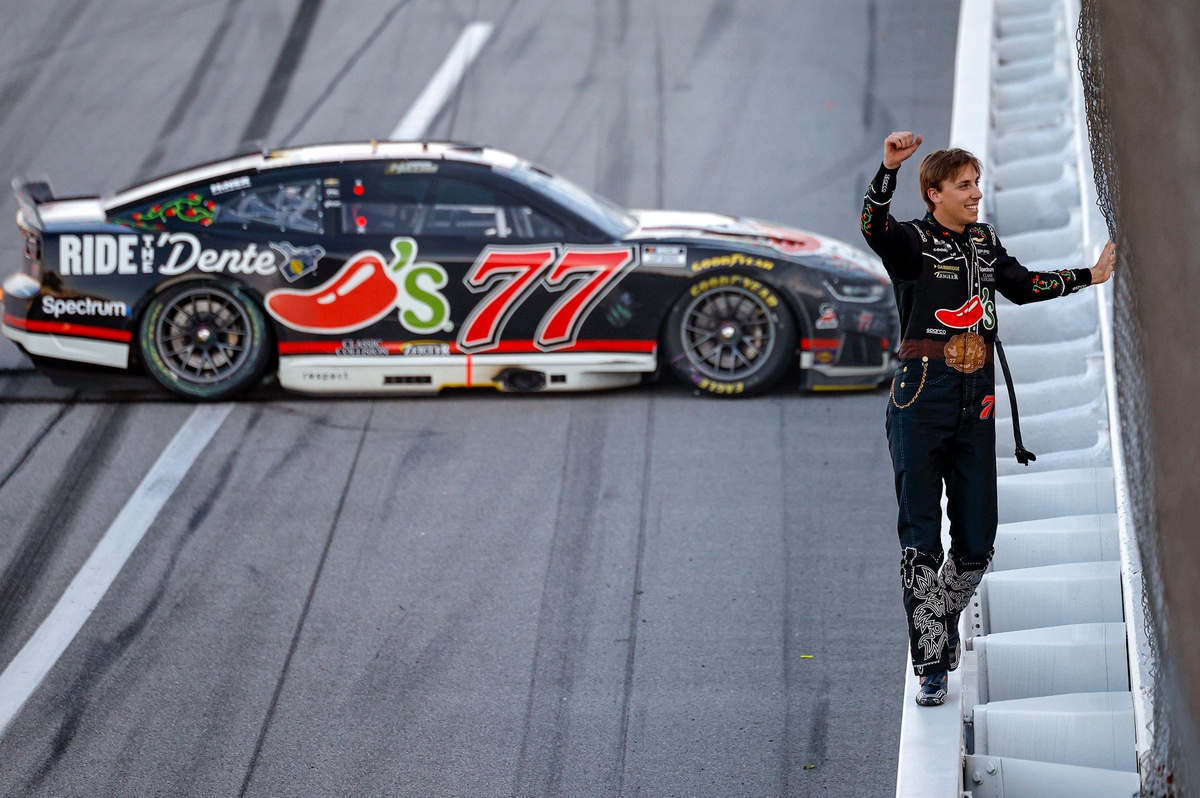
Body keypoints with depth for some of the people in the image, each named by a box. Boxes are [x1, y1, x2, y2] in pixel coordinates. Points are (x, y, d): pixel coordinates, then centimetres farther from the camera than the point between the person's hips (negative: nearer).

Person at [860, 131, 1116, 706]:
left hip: (976, 398, 5)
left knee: (977, 540, 6)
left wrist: (1090, 276, 29)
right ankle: (931, 668, -1)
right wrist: (888, 170, -43)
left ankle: (940, 623, 32)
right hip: (922, 392, -5)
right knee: (921, 540, -4)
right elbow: (872, 227, -27)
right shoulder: (911, 241, -5)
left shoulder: (985, 242, 13)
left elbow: (1021, 285, 29)